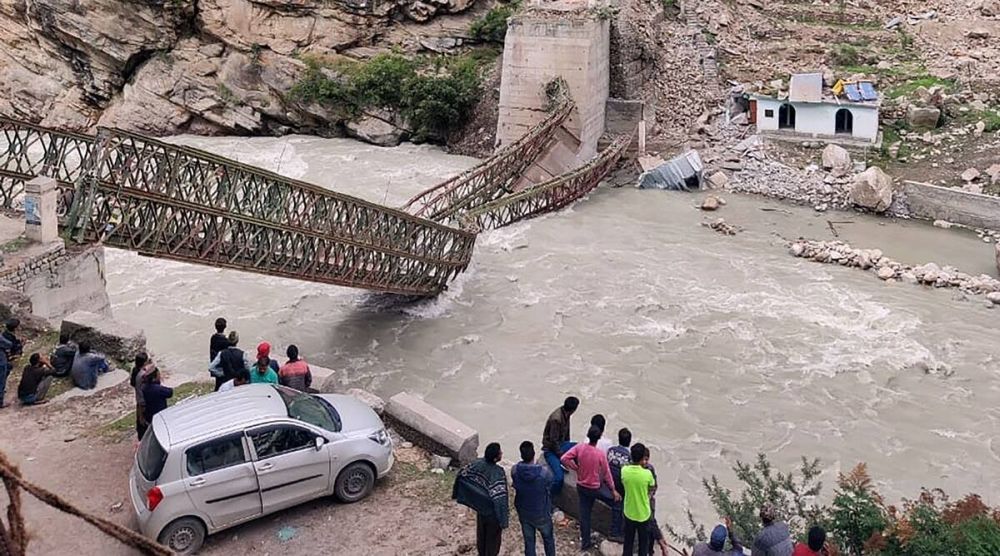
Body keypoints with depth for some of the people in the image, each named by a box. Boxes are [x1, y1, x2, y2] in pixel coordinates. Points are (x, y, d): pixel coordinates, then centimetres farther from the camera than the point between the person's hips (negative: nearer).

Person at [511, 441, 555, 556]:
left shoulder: (514, 470, -22)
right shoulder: (544, 471, -29)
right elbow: (550, 489, -11)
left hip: (524, 514, 2)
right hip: (542, 514, -2)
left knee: (528, 541, 20)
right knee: (548, 538, 24)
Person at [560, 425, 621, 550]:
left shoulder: (579, 448, -15)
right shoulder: (601, 454, -23)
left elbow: (563, 459, -17)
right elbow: (606, 474, -13)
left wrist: (575, 468, -3)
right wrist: (613, 490, 0)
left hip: (581, 487, 4)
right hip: (596, 488, -4)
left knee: (584, 514, 16)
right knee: (616, 500, 21)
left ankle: (585, 541, 26)